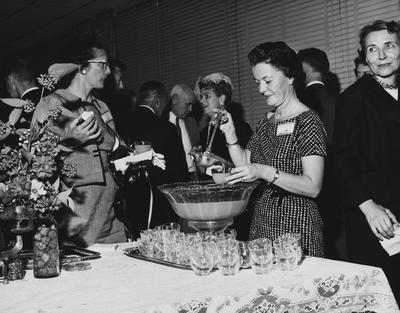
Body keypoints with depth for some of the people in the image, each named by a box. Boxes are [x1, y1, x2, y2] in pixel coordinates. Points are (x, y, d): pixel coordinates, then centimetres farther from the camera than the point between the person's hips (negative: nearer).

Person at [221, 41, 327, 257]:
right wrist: (230, 133, -1)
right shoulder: (266, 121, 12)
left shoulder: (308, 122, -10)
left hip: (296, 227, -6)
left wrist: (266, 172, -26)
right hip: (260, 224, 7)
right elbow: (245, 164, 10)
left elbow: (313, 187, -18)